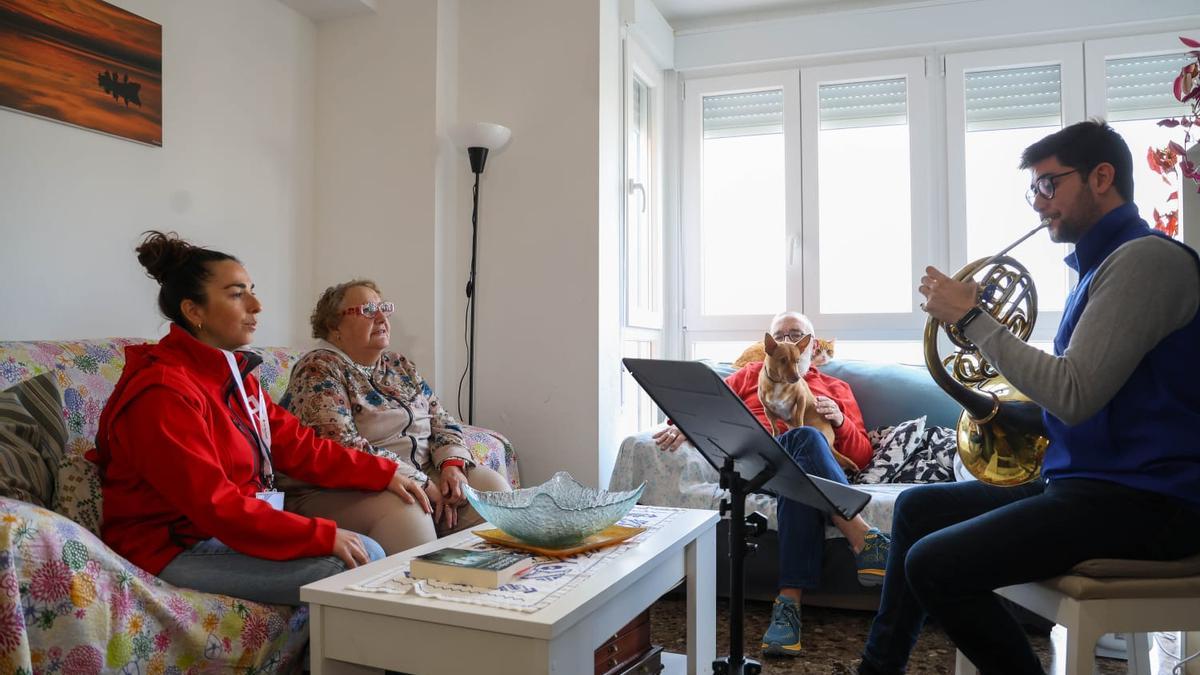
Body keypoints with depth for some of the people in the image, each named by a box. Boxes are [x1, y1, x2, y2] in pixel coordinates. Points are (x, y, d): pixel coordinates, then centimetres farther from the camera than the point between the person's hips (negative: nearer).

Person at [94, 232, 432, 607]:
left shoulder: (234, 375, 10)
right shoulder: (162, 392, -20)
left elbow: (298, 446, 11)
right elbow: (215, 506, -25)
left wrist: (384, 473, 5)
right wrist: (323, 536, -25)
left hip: (231, 530, 9)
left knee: (369, 553, -2)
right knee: (344, 574, -20)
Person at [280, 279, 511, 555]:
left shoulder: (401, 366, 15)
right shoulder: (319, 369, -8)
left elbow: (441, 421, 12)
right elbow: (340, 447, -21)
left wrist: (452, 465, -10)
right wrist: (420, 482, -21)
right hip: (344, 490, -7)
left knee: (492, 484, -11)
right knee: (404, 510, -35)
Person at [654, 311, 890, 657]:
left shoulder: (835, 389, 28)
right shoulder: (750, 375, 30)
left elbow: (862, 456, 20)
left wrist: (840, 422, 0)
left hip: (806, 467, 1)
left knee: (800, 474, -40)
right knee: (806, 437, -35)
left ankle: (789, 603, -46)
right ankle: (863, 539, -39)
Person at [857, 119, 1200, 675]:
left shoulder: (1147, 258, -15)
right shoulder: (1100, 264, 17)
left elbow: (1072, 396, -25)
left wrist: (971, 317, -17)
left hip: (1139, 499, -10)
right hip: (1085, 480, 10)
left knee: (933, 565, -23)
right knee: (917, 507, 15)